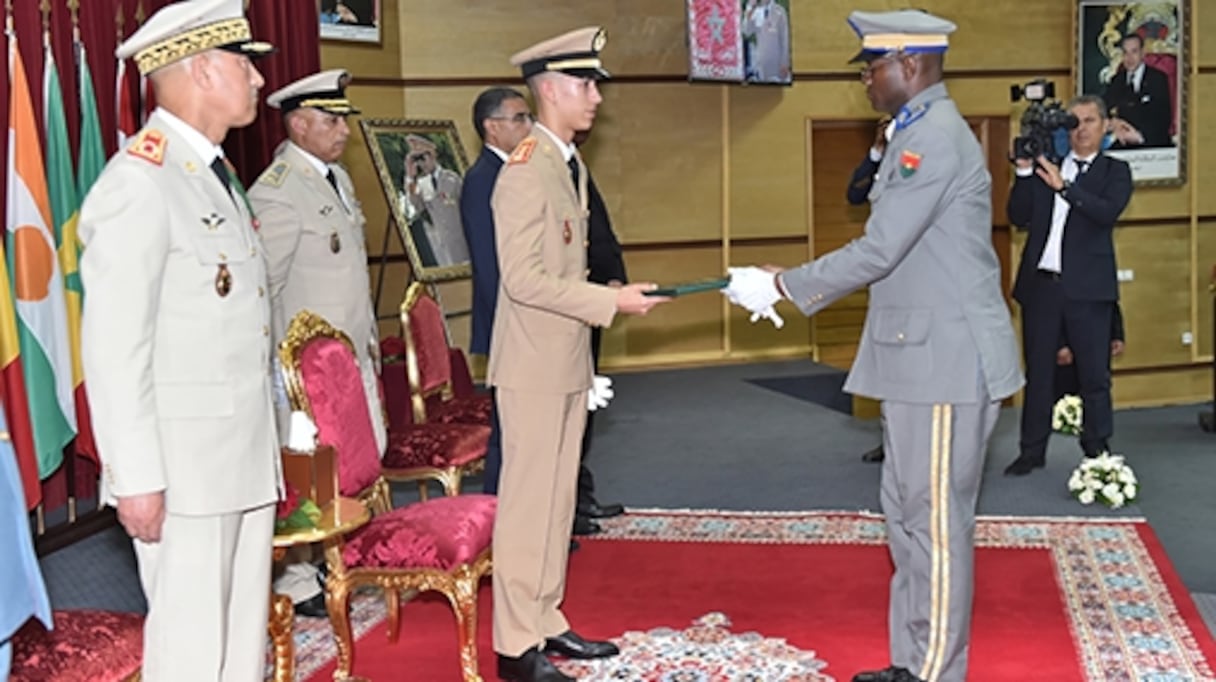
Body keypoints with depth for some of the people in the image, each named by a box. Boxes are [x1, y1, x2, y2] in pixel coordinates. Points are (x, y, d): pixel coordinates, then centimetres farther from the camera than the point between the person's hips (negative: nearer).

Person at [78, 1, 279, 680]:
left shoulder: (218, 173, 14)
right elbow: (113, 348, -18)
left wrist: (268, 442, 16)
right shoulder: (139, 183, -15)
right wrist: (136, 477, -18)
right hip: (184, 466, -9)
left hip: (247, 456, 9)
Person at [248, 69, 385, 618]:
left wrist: (370, 335, 20)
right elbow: (262, 289, -18)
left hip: (353, 353, 9)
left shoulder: (338, 178, 12)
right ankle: (295, 577, 14)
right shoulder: (276, 193, -17)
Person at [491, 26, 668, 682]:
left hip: (569, 363, 9)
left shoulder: (572, 165, 13)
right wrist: (611, 301, -20)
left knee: (558, 497, 14)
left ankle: (545, 622, 25)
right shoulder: (524, 171, -17)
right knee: (527, 499, -2)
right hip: (533, 365, -9)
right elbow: (523, 279, -22)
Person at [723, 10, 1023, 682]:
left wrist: (781, 285, -12)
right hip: (921, 355, 11)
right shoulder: (918, 134, 16)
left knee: (937, 522, -1)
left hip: (947, 358, -11)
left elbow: (878, 251, -21)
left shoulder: (936, 138, -17)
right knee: (907, 514, 16)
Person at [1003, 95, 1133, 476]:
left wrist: (1064, 186, -24)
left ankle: (1097, 452, 15)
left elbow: (1108, 213, -14)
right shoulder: (1045, 166, 12)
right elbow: (1019, 217, 4)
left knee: (1094, 376, 3)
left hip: (1087, 288, -2)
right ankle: (1032, 451, 16)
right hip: (1040, 283, 2)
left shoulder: (1115, 171, 5)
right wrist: (1024, 172, -7)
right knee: (1038, 374, 9)